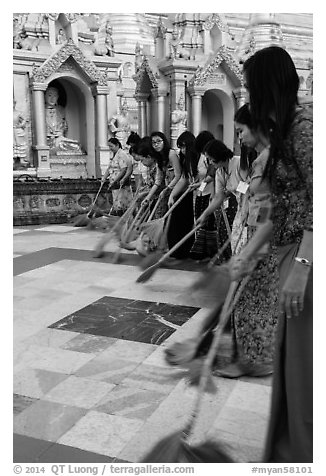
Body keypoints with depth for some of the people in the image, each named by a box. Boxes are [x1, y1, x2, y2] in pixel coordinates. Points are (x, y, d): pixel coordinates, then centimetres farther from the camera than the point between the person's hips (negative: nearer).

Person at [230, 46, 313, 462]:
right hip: (292, 253, 10)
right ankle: (287, 451, 36)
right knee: (290, 358, 18)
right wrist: (246, 254, 17)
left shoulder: (303, 123, -12)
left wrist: (300, 267, -24)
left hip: (305, 256, -10)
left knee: (302, 362, 2)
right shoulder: (283, 130, 16)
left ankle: (302, 455, 20)